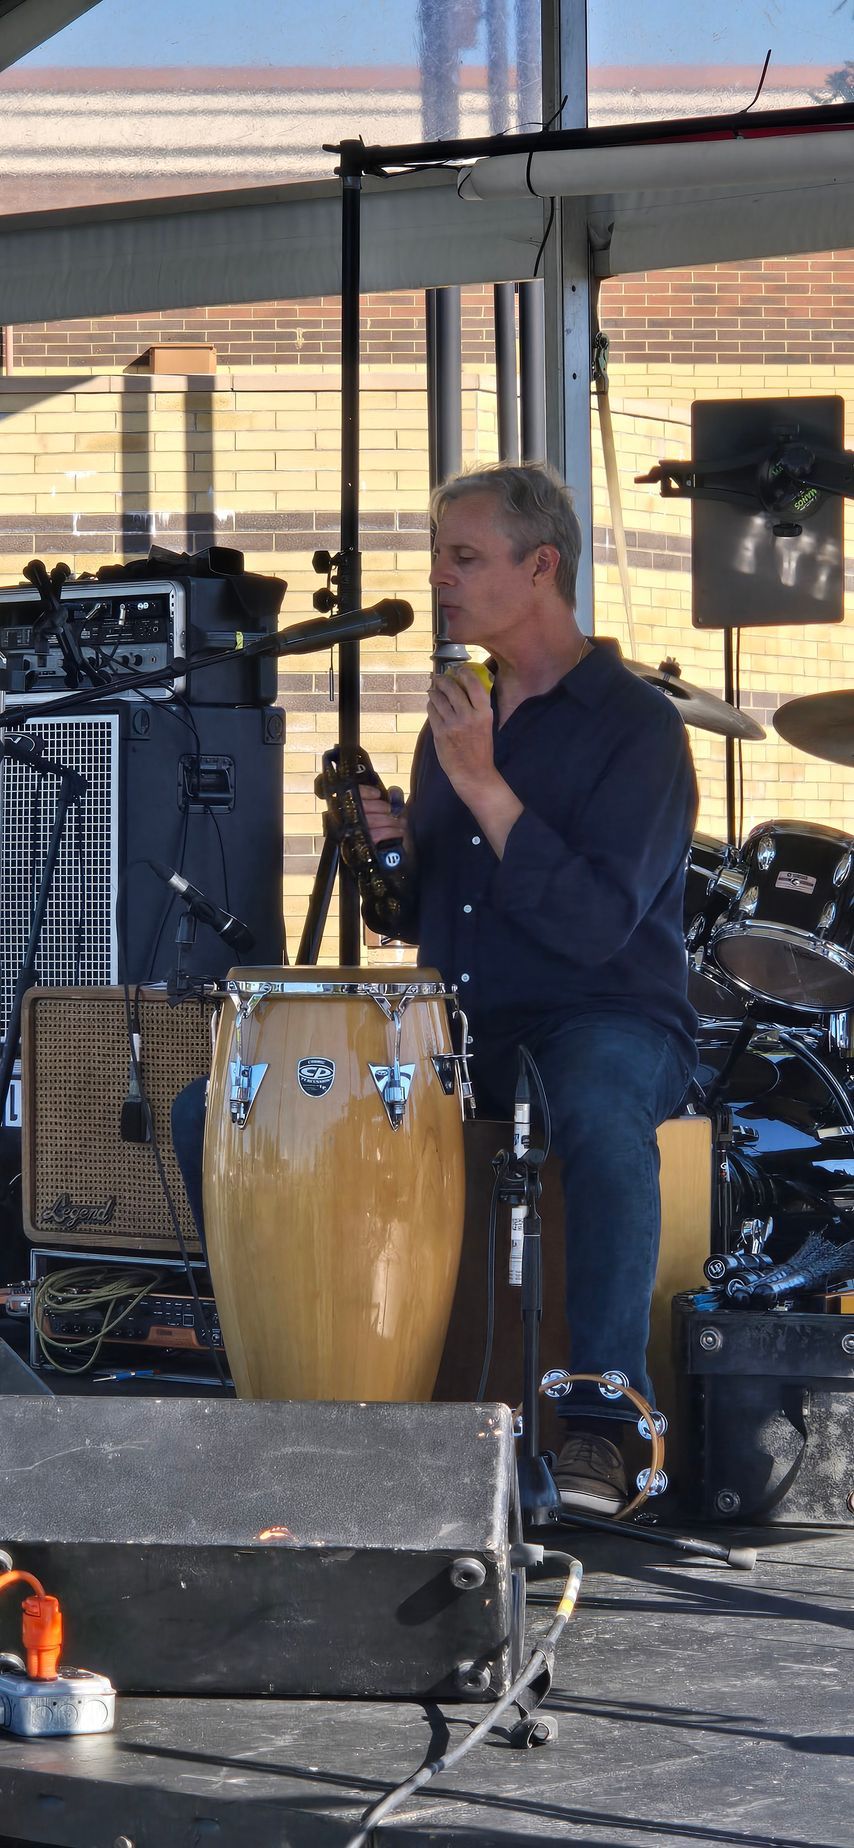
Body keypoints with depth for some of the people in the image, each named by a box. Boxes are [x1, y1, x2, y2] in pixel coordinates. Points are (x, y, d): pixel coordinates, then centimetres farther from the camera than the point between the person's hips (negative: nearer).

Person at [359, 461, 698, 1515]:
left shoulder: (635, 727, -8)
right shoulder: (454, 718, 14)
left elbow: (595, 925, -21)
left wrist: (484, 786, -24)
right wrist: (388, 849, -2)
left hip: (611, 1015, -7)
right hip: (461, 1024, 7)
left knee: (601, 1115, -41)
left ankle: (600, 1418, -33)